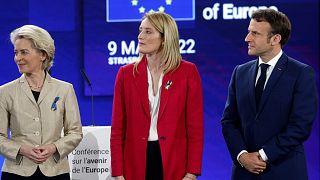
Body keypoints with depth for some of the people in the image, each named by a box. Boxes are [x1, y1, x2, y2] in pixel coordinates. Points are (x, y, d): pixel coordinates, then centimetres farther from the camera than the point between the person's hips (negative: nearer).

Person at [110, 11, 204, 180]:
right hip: (136, 164, 2)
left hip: (174, 163, -1)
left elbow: (195, 127, -1)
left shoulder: (187, 72, 0)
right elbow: (118, 129, 5)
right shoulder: (126, 73, 5)